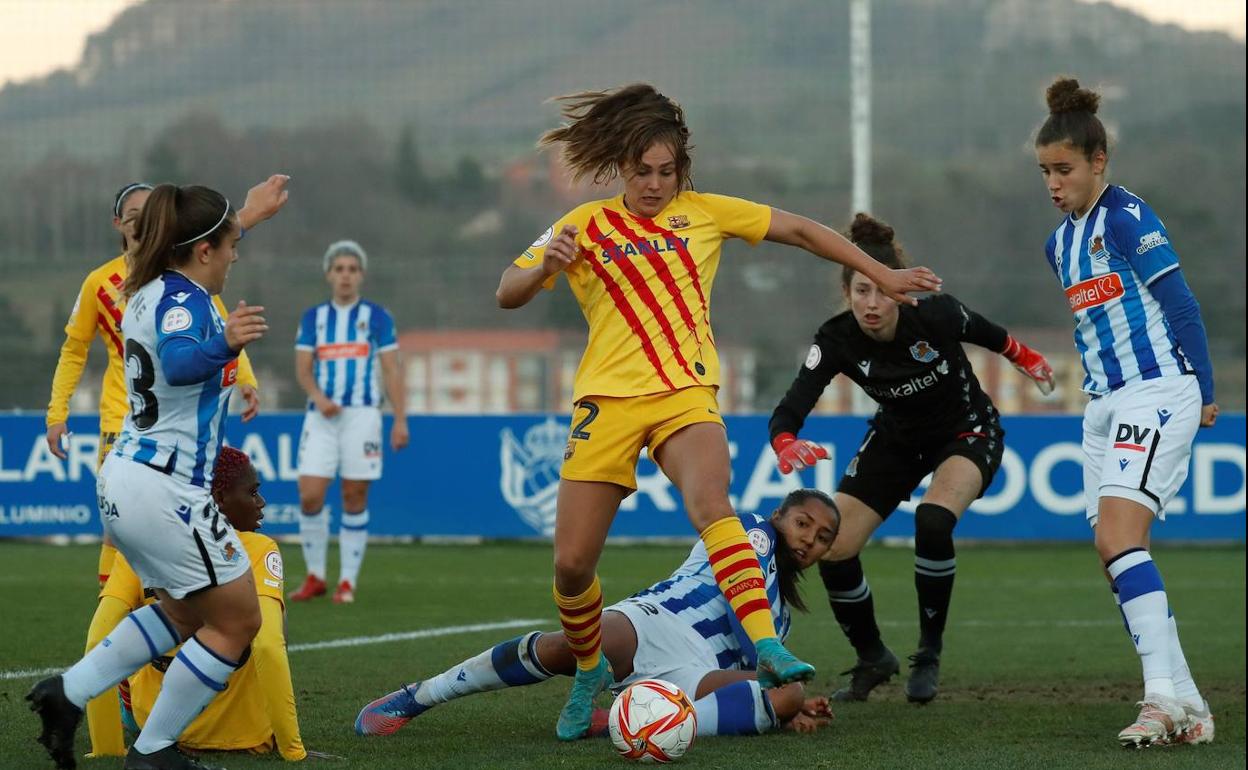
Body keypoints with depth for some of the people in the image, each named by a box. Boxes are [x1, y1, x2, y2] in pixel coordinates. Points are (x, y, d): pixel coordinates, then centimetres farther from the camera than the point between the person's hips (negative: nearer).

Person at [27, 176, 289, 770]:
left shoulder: (149, 291, 12)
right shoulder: (183, 299, -16)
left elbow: (205, 244, 35)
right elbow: (180, 362, -39)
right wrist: (224, 345, -58)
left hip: (124, 478, 10)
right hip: (166, 491, -10)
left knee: (185, 611, 25)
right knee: (237, 622, 2)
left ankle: (68, 693, 15)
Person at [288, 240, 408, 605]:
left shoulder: (377, 317, 5)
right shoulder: (313, 317, 11)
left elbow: (392, 370, 3)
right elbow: (303, 368, 6)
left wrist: (400, 420, -5)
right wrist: (317, 396, -14)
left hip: (362, 414, -2)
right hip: (322, 415, 2)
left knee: (354, 499, -1)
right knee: (309, 497, -8)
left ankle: (348, 582, 7)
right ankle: (315, 577, 6)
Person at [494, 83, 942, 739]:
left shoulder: (703, 212, 10)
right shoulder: (586, 227, 9)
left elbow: (800, 231, 16)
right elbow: (507, 294, 5)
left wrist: (882, 276, 15)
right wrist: (544, 267, -17)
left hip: (685, 395, -1)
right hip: (606, 400, 1)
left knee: (710, 502, -32)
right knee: (571, 562, -4)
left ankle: (767, 648, -44)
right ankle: (588, 674, 24)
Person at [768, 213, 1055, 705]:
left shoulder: (936, 315, -30)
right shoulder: (837, 340, -26)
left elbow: (989, 335, -7)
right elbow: (789, 410, -33)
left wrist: (1027, 360, 12)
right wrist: (787, 445, -56)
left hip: (968, 432, -3)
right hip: (896, 440, 3)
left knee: (933, 520, -31)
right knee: (833, 548, -9)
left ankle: (929, 655, -12)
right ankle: (873, 659, 16)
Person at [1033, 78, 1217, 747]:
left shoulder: (1126, 218, -10)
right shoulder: (1060, 243, 16)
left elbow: (1180, 305, -11)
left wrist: (1204, 392, -12)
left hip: (1156, 394, -9)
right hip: (1104, 405, 9)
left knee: (1119, 539, -22)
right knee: (1115, 555, 2)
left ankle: (1167, 693, -26)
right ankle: (1186, 709, 5)